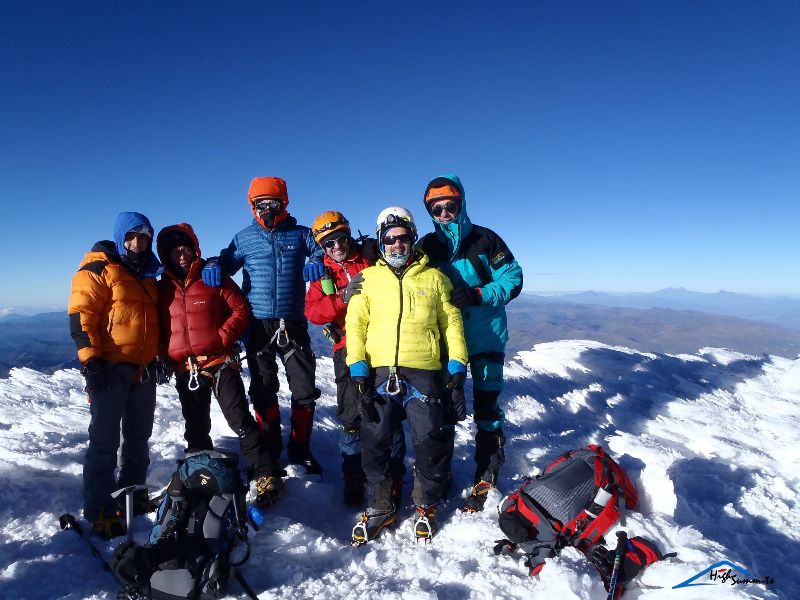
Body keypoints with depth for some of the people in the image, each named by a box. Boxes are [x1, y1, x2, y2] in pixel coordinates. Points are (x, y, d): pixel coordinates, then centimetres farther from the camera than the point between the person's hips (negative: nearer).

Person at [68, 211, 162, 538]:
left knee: (139, 437, 15)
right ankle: (98, 510, 8)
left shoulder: (147, 276, 17)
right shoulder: (98, 269, -6)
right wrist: (91, 360, -21)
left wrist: (162, 355, 21)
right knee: (105, 441, -2)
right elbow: (80, 315, -14)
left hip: (143, 369, 7)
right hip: (110, 369, -7)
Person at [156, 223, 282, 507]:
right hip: (185, 370, 4)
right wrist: (162, 356, 3)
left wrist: (222, 337, -14)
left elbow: (241, 310, -3)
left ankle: (266, 478, -4)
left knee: (240, 420, -10)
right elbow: (158, 326, 16)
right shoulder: (163, 287, 9)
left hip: (220, 362, -4)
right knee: (196, 431, 15)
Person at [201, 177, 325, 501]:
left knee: (305, 389, 3)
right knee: (263, 392, 9)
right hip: (258, 325, 1)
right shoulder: (245, 238, 8)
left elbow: (323, 250, 3)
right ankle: (270, 452, 24)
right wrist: (213, 266, -12)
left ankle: (300, 448, 22)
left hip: (293, 324, 0)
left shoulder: (300, 234, 6)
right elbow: (228, 259, 11)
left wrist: (317, 263, -20)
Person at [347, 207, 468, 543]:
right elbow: (355, 323, 6)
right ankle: (379, 507, 25)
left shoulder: (433, 277, 11)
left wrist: (457, 362, 3)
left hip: (422, 373, 0)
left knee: (430, 442, 0)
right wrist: (357, 365, -4)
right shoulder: (368, 278, 11)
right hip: (379, 372, 1)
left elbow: (451, 321, 11)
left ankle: (426, 506, 24)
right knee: (374, 441, 5)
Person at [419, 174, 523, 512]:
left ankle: (486, 477, 17)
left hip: (486, 336, -3)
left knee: (485, 405, 2)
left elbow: (513, 279, -8)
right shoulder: (427, 246, 6)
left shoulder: (484, 240, -4)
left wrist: (479, 295, -22)